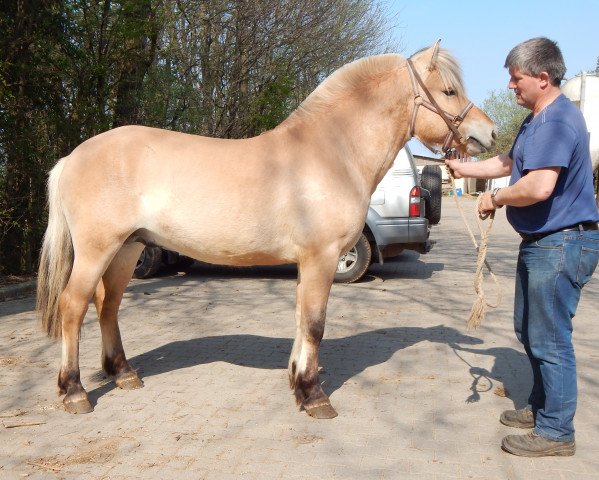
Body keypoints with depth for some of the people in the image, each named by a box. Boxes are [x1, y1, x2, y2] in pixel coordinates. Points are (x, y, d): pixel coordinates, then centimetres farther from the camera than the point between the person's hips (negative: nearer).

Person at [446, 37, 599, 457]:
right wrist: (464, 168, 26)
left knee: (549, 339, -3)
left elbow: (539, 186, -33)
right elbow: (509, 163, 28)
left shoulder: (557, 120, -21)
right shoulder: (538, 119, 14)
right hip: (541, 242, 11)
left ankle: (556, 431, 10)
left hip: (561, 244, -11)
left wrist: (496, 198, -17)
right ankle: (543, 406, 36)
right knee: (530, 329, 20)